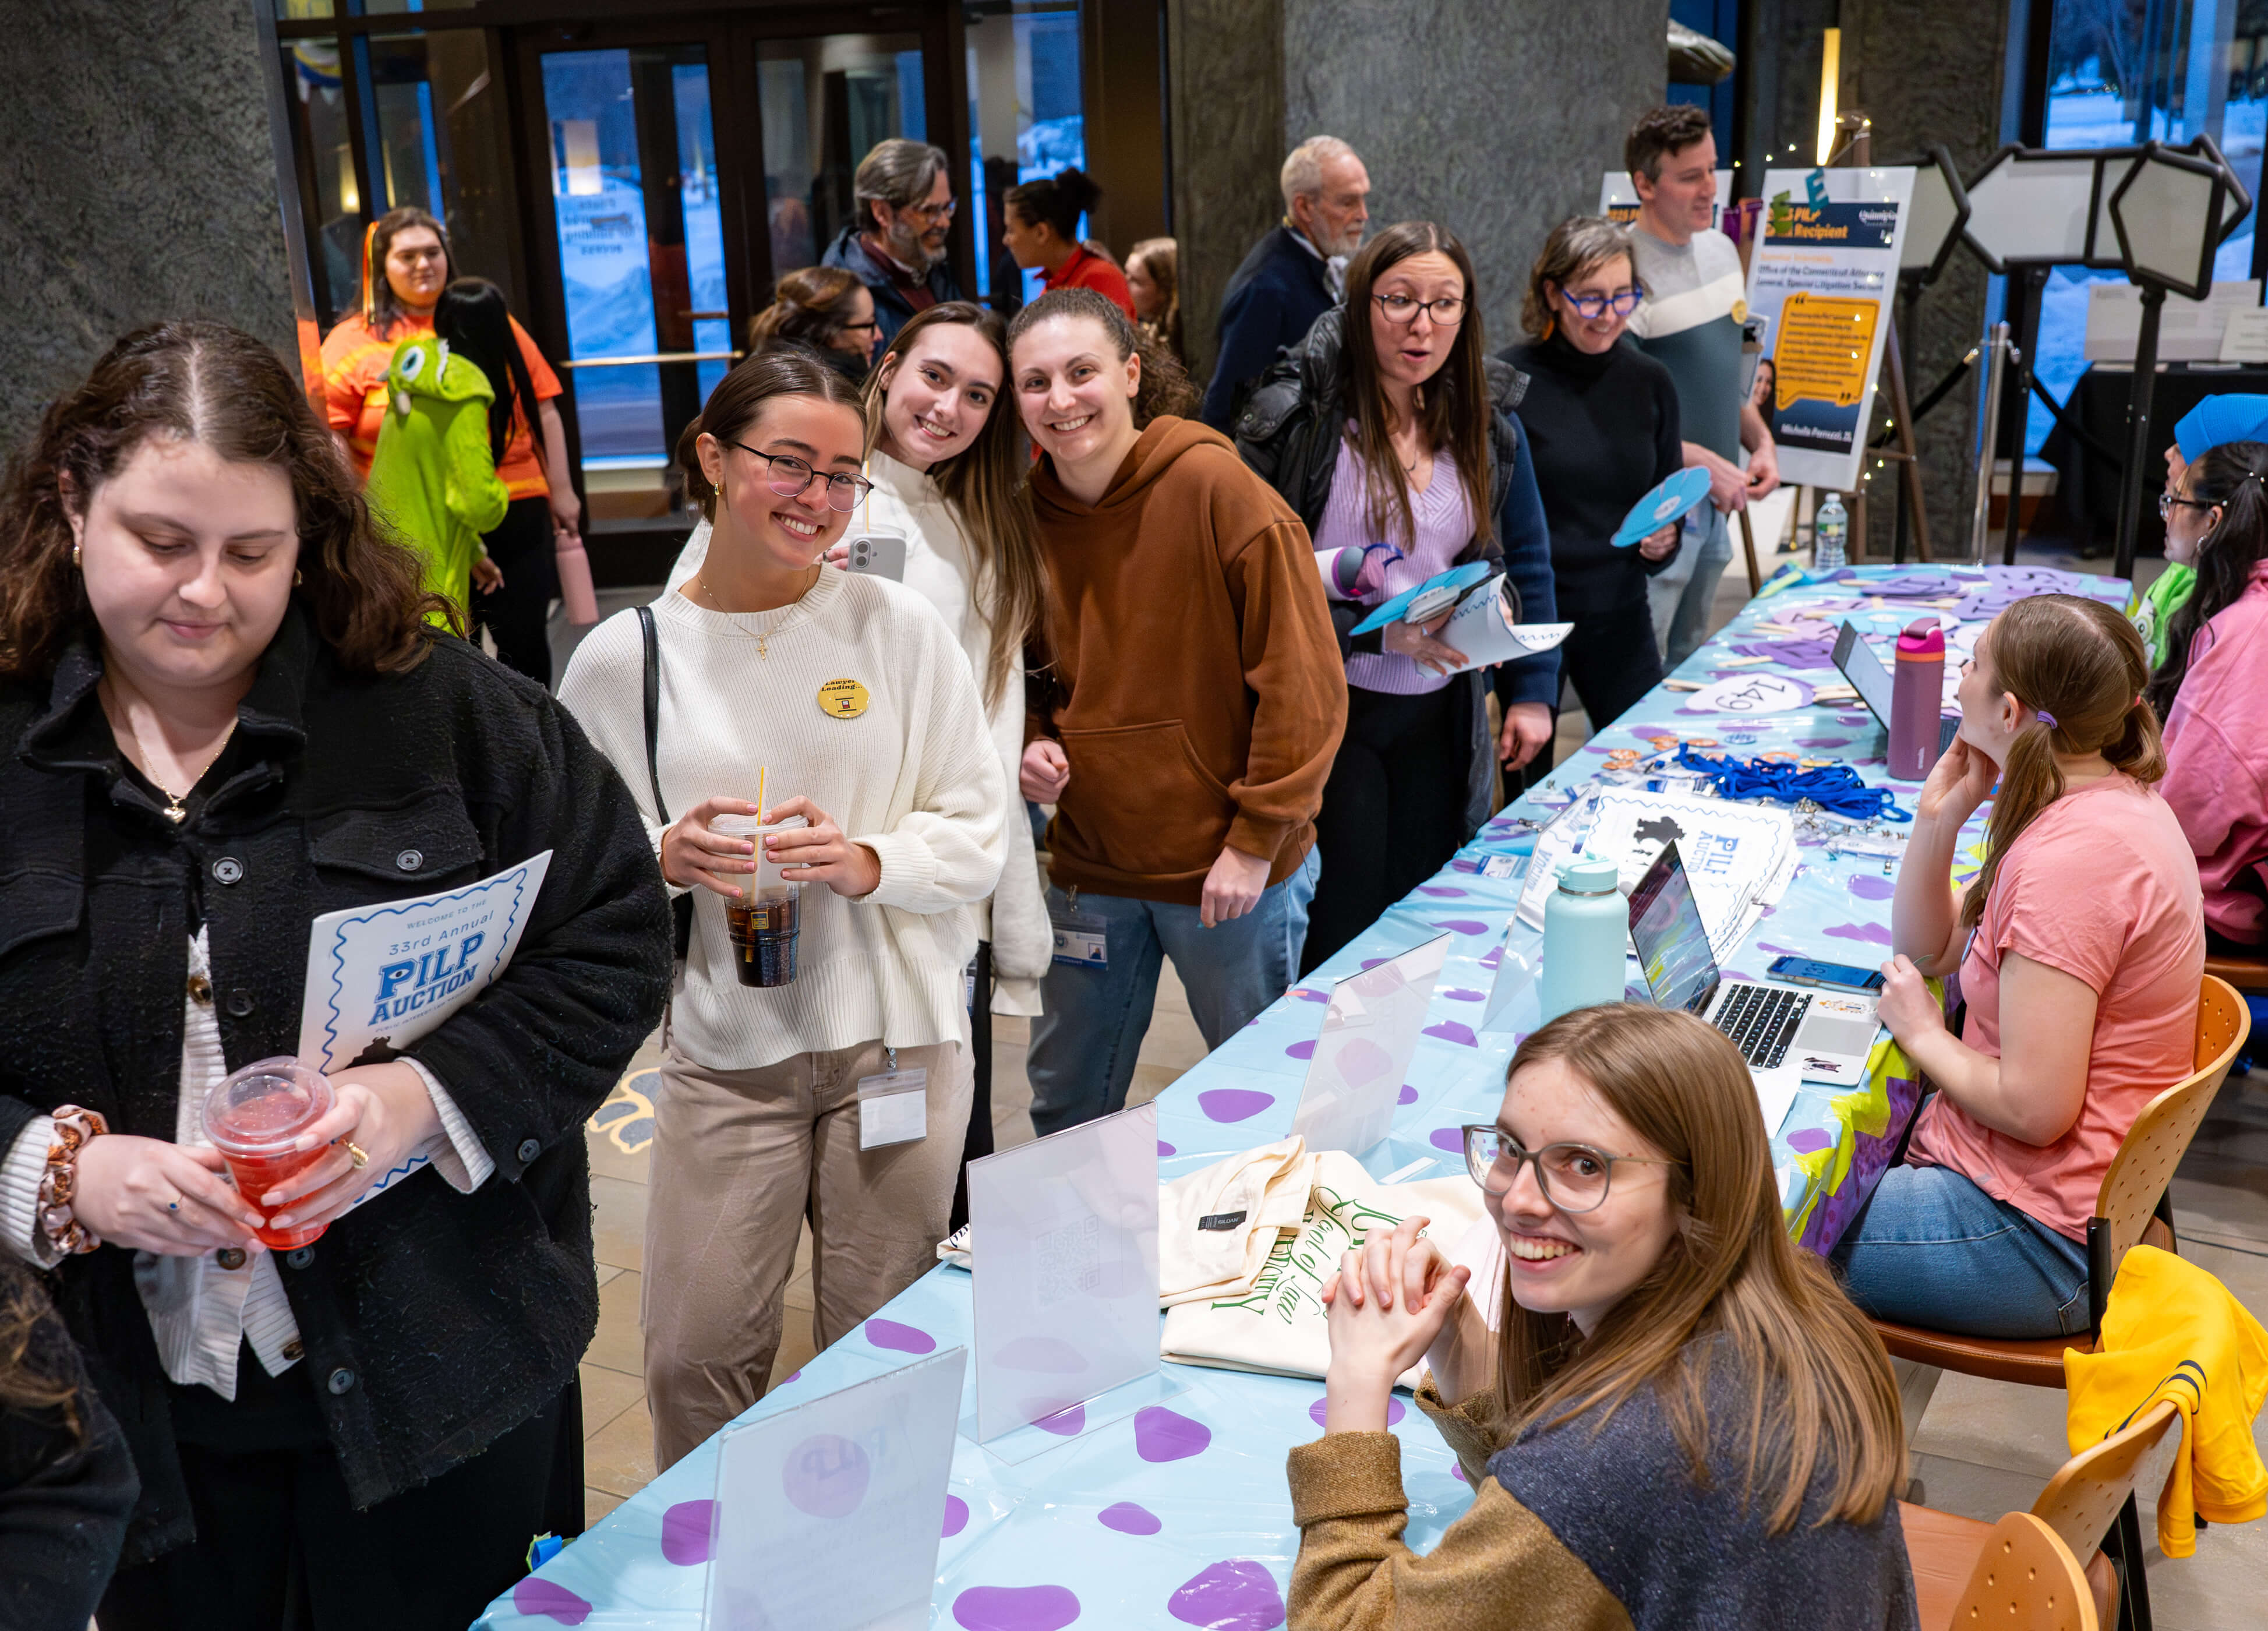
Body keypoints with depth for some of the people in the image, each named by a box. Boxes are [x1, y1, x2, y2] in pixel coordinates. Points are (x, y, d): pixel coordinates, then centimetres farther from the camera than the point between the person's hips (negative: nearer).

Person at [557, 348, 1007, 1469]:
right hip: (723, 1051, 0)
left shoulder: (899, 627, -2)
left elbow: (980, 833, 1)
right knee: (695, 1359, 5)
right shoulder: (622, 658, -1)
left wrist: (869, 862, -17)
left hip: (898, 1039, 0)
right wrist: (665, 858, -14)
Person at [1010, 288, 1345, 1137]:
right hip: (1088, 864, 5)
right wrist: (1031, 744, -4)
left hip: (1231, 873, -5)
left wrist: (1257, 841, -15)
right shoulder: (1027, 512, 2)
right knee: (1066, 1109, 18)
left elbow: (1301, 678, -15)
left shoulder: (1215, 487, -15)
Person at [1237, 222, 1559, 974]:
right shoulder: (1300, 418, -12)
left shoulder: (1488, 427, 4)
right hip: (1329, 710, -4)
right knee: (1338, 936, 3)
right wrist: (1379, 634, -21)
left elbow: (1527, 563, 13)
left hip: (1440, 714, 5)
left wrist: (1533, 689, 6)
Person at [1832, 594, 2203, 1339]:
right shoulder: (2115, 799, 5)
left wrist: (1924, 1035, -12)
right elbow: (1928, 950, 13)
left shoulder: (2071, 860, -29)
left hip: (2044, 1242, -10)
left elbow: (2035, 1109, -29)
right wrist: (1938, 817, -2)